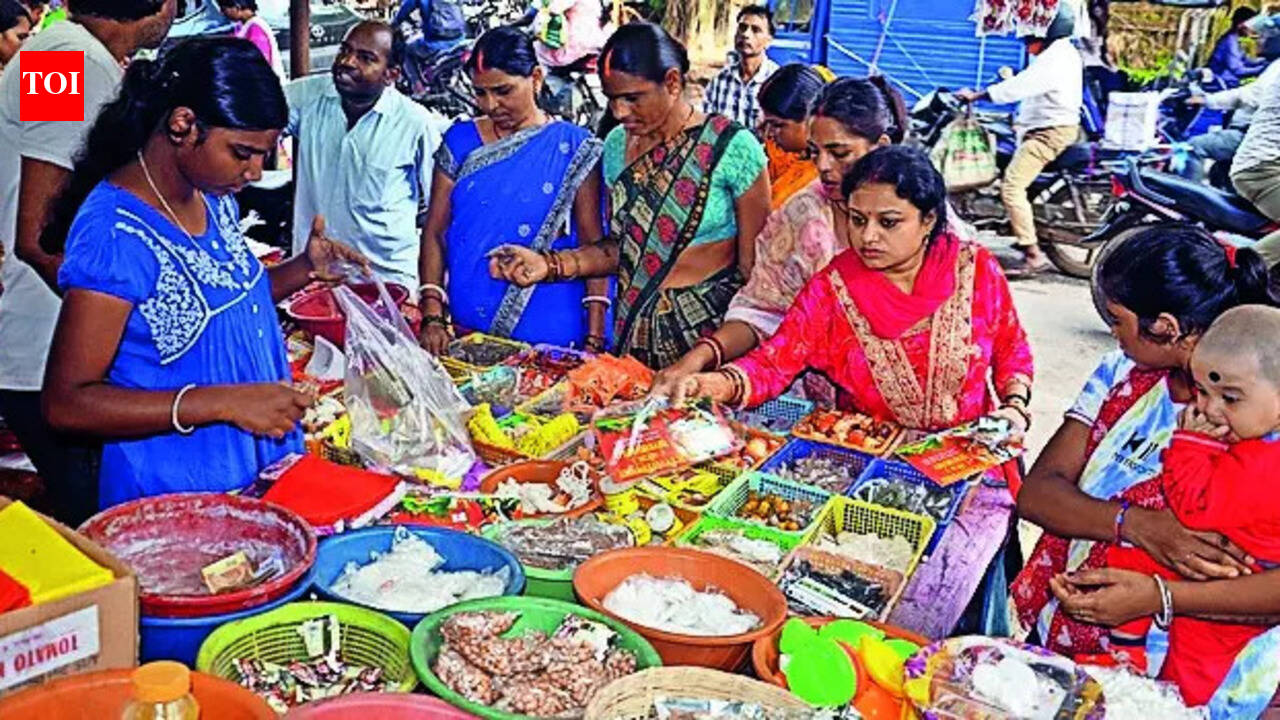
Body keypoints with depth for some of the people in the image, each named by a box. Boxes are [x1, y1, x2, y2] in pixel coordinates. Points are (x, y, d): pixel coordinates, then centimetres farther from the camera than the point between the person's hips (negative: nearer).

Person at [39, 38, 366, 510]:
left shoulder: (215, 197, 1)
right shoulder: (115, 232, -22)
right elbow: (65, 402, -22)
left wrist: (306, 270, -2)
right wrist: (225, 404, -30)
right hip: (173, 496, -7)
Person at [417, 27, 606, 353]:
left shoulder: (573, 148, -2)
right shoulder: (460, 141, 6)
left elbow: (594, 244, -4)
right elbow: (434, 232, 4)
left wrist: (595, 338, -11)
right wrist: (432, 317, -8)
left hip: (548, 332, -2)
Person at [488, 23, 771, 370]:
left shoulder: (732, 147, -12)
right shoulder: (617, 145, 3)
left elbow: (753, 264, -8)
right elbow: (622, 248, 9)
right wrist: (550, 265, -5)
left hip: (709, 327, -4)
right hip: (634, 326, 4)